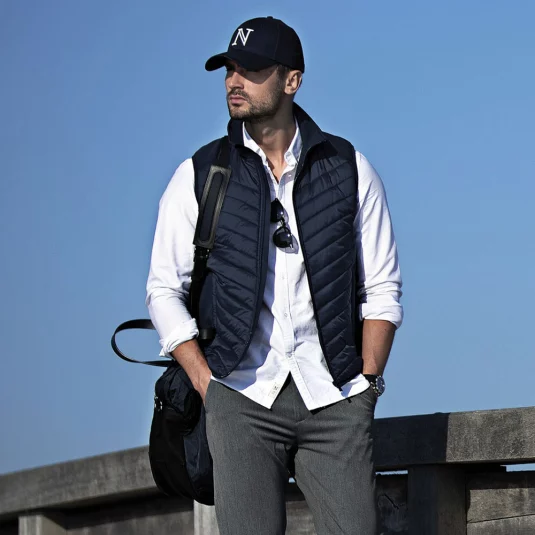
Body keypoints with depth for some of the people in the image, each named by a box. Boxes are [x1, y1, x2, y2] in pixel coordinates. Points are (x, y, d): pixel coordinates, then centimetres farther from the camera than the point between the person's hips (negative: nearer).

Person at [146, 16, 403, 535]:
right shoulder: (200, 175, 8)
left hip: (333, 398, 1)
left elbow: (382, 288, 12)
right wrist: (206, 384, -2)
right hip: (241, 395, 0)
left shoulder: (348, 169, 10)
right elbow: (164, 290, 9)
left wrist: (366, 381, 1)